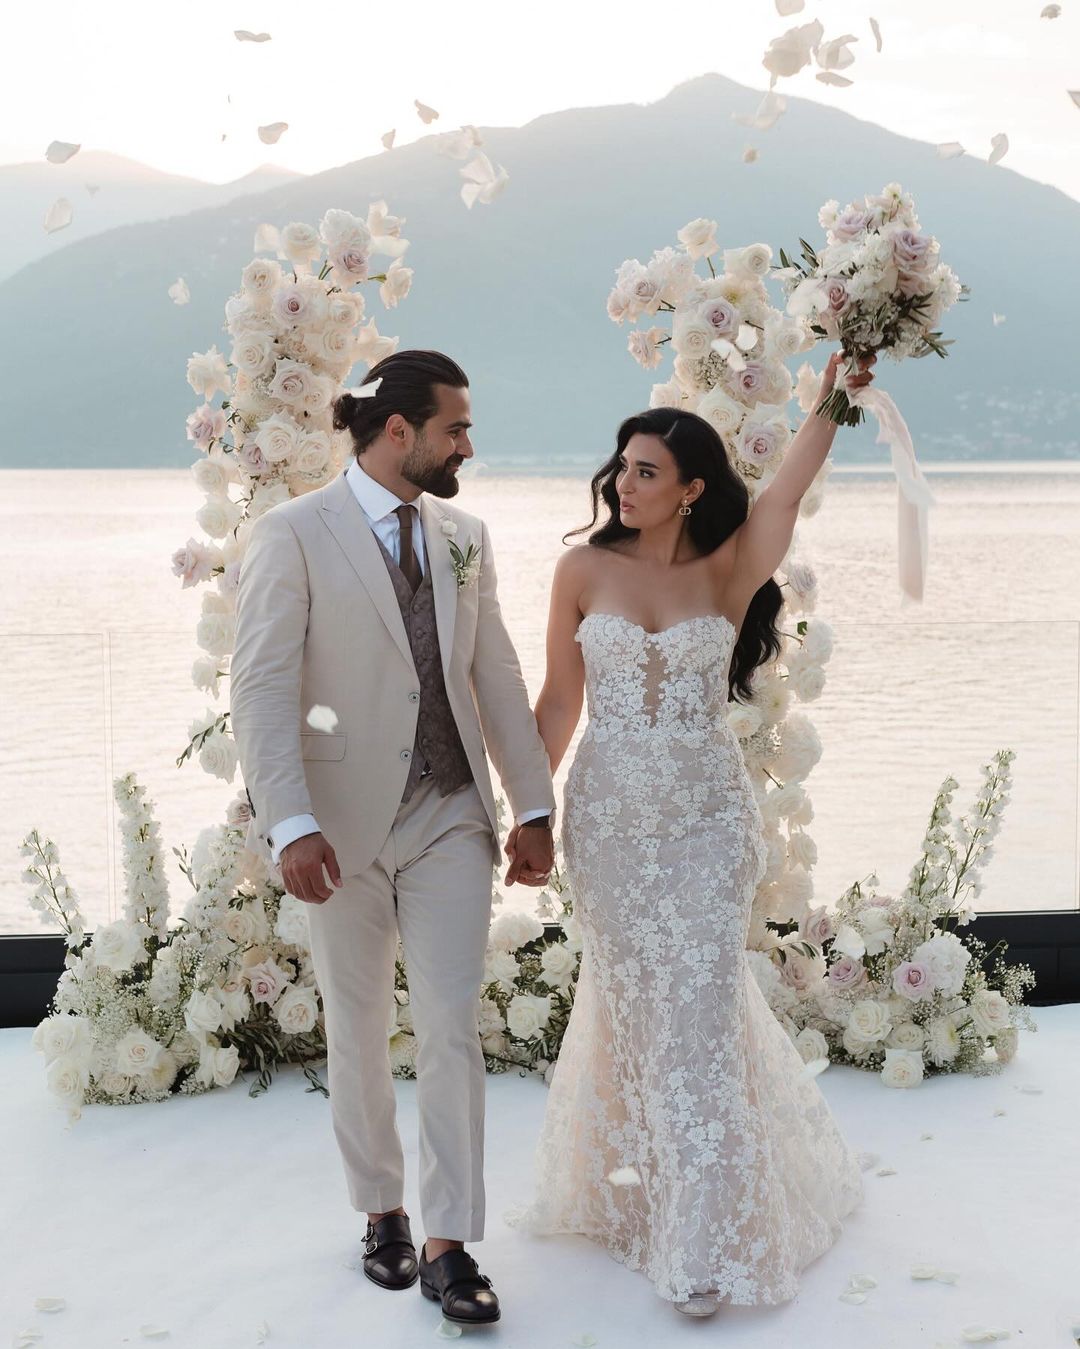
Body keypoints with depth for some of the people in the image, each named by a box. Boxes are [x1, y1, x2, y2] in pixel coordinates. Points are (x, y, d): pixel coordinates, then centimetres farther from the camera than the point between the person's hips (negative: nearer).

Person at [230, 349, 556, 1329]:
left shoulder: (464, 537, 8)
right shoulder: (295, 535, -8)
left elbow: (497, 677, 11)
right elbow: (261, 689, -14)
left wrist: (535, 807, 8)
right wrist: (292, 826, -23)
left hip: (450, 817, 3)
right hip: (346, 825, -3)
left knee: (452, 1031, -1)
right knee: (358, 1036, 11)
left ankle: (449, 1247, 8)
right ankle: (383, 1213, 31)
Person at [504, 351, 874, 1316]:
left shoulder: (731, 571, 0)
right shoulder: (585, 569, 1)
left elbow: (791, 481, -15)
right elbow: (559, 703, 4)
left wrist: (839, 382, -23)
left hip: (708, 817, -1)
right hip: (609, 816, 1)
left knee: (698, 1011, -2)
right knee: (631, 1006, 9)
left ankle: (706, 1238, 9)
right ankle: (636, 1192, 29)